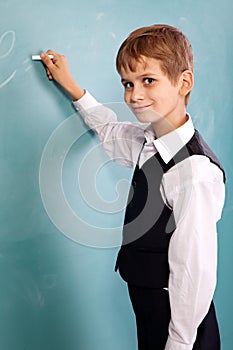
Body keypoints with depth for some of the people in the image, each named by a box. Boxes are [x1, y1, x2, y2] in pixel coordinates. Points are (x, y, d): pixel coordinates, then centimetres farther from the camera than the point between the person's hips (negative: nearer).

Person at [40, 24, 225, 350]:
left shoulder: (195, 171, -29)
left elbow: (195, 273, -26)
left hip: (177, 319, -8)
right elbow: (111, 132, 22)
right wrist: (70, 85, 22)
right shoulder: (147, 141, -1)